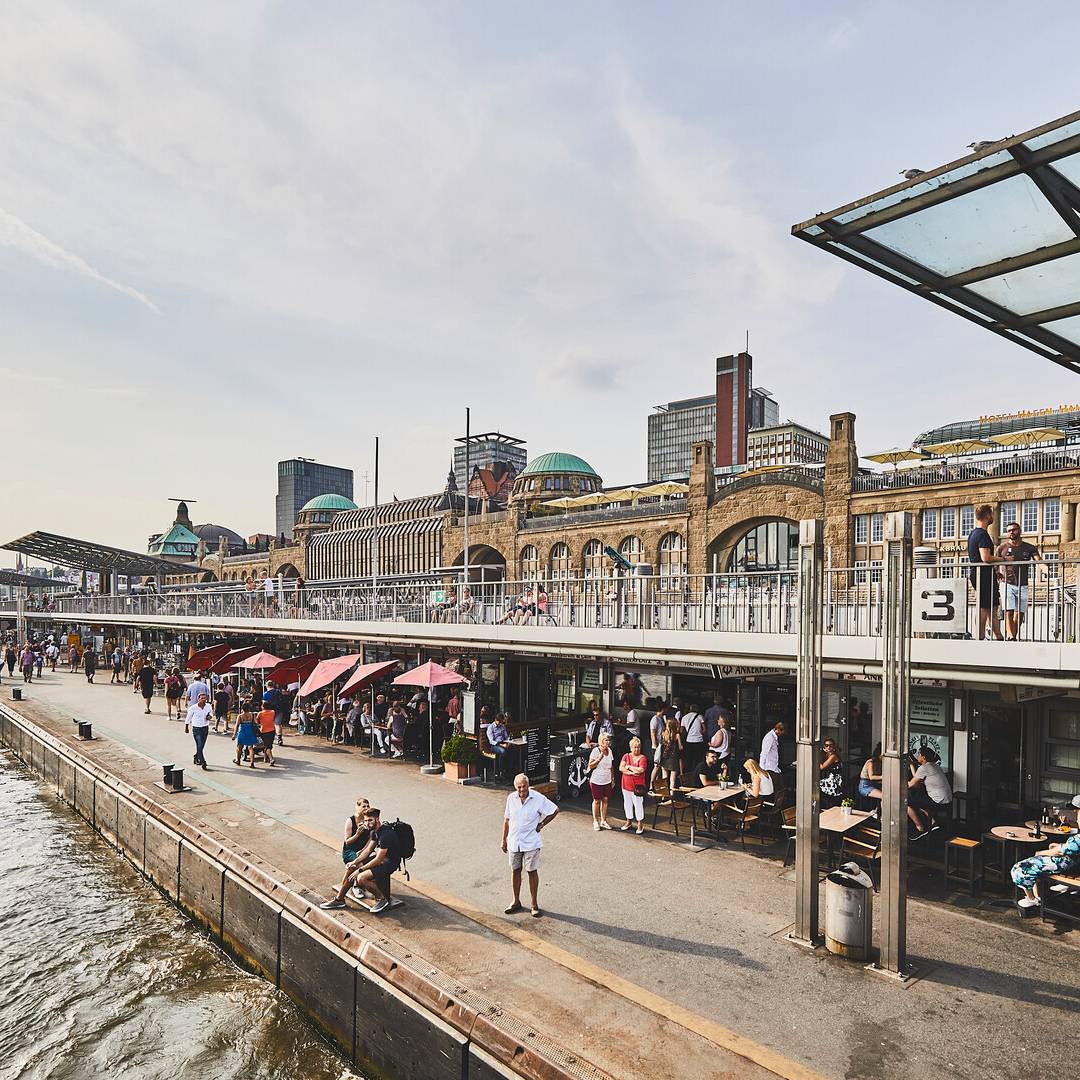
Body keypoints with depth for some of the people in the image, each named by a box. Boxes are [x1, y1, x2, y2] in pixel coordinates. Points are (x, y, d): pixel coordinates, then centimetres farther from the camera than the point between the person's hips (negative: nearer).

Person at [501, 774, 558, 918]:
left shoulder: (539, 799, -14)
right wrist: (504, 840, 10)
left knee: (532, 872, 4)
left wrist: (541, 825, -2)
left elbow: (555, 811, -3)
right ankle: (516, 902, 30)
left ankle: (534, 904, 19)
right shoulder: (511, 798, -3)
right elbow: (506, 820, 7)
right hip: (514, 842, 3)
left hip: (531, 843, -3)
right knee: (515, 871, 13)